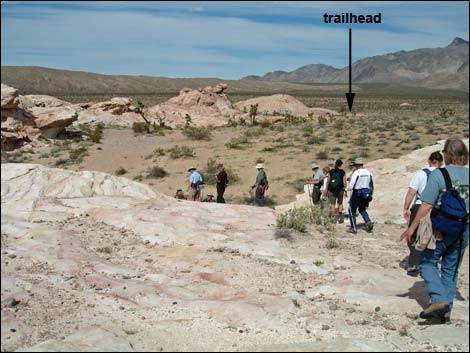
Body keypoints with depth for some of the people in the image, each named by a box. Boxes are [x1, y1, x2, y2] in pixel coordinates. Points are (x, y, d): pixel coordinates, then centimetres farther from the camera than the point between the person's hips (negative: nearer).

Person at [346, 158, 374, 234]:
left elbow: (351, 186, -15)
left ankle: (353, 228, 10)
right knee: (362, 210, 24)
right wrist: (370, 194, 20)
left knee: (352, 210, 9)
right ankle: (368, 222, 3)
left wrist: (346, 189, 5)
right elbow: (371, 185, 8)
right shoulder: (368, 172, 2)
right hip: (365, 195, 6)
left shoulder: (356, 173, -17)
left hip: (357, 194, -6)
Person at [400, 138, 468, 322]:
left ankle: (439, 299, -10)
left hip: (442, 229, -5)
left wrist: (412, 227, -9)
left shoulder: (438, 174, -13)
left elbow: (427, 205, -16)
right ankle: (446, 310, 17)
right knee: (451, 268, 13)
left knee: (428, 263, 8)